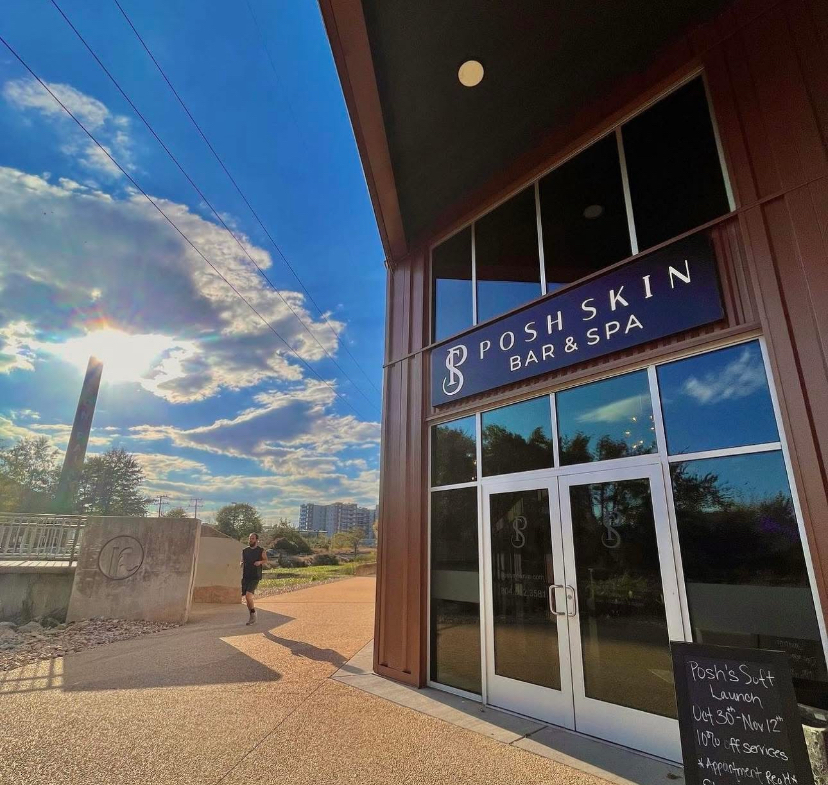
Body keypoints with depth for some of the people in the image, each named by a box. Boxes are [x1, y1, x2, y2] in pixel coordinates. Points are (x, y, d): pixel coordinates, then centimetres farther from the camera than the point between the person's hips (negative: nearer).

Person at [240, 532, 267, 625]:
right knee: (244, 596, 6)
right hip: (245, 576, 5)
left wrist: (260, 562, -13)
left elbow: (266, 561, 7)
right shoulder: (245, 551, 9)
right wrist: (240, 565, -4)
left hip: (255, 577, -5)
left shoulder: (261, 550, 0)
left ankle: (253, 613, 1)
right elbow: (242, 562, 18)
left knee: (248, 595, -19)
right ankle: (252, 616, 22)